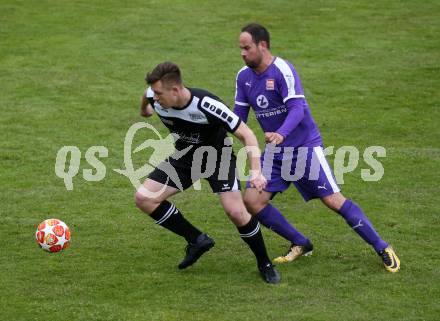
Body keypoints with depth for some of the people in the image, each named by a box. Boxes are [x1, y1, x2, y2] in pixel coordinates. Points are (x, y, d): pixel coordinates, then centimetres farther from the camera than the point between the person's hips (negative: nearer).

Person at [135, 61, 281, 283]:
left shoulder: (206, 105, -35)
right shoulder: (154, 98, -20)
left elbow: (246, 134, -28)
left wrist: (256, 171, -40)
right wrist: (144, 109, 32)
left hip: (218, 156, -5)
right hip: (184, 156, 5)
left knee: (236, 211, -22)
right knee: (143, 198, -9)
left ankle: (265, 264, 3)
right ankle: (197, 240, 5)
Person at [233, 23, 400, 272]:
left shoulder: (282, 70, -19)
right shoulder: (244, 77, 3)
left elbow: (297, 108, -28)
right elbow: (239, 115, 9)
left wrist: (281, 134, -45)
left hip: (305, 146, -7)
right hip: (275, 151, 7)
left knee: (333, 200, -10)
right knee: (252, 201, -6)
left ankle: (382, 249, 1)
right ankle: (300, 245, 11)